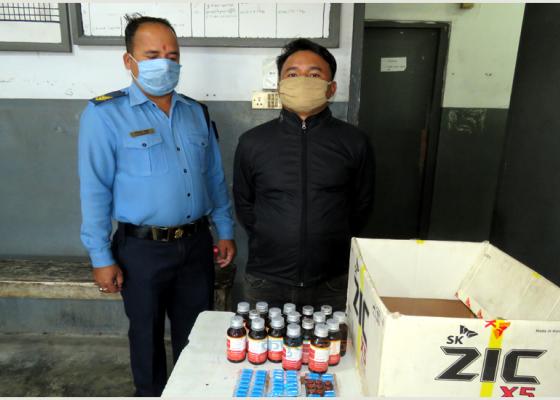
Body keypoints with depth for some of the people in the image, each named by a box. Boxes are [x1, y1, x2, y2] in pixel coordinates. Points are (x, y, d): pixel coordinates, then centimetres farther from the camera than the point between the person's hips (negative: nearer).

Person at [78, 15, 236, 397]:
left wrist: (226, 231, 9)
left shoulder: (197, 112, 6)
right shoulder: (105, 114, -8)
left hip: (197, 243, 4)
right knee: (147, 334, 17)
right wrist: (101, 257, -9)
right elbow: (95, 190, -9)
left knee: (195, 332, 19)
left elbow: (215, 177, 10)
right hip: (142, 249, -3)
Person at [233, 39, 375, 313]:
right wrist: (268, 244, 11)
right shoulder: (252, 143, -2)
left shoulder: (354, 143, -3)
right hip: (265, 282, 1)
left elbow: (361, 205, 8)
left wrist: (331, 244, 11)